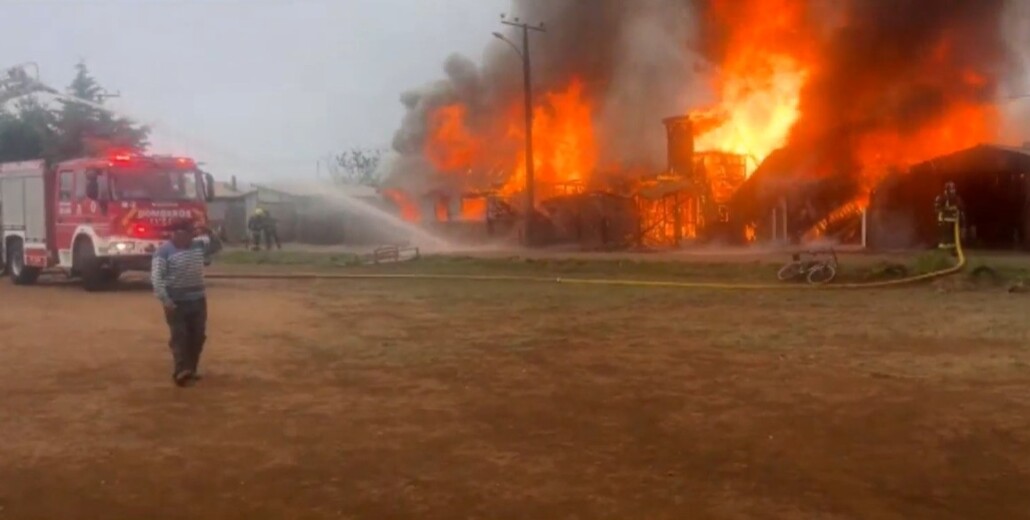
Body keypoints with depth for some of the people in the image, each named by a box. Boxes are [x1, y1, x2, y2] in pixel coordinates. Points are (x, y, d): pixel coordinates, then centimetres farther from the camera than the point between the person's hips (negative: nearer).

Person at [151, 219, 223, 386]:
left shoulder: (198, 245, 6)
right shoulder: (164, 251, -12)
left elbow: (217, 246, 19)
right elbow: (156, 277, -18)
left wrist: (209, 233, -2)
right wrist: (165, 300, -25)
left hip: (198, 300, 7)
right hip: (176, 302, -6)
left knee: (198, 337, 11)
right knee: (179, 337, -8)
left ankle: (191, 370, 23)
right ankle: (181, 372, -12)